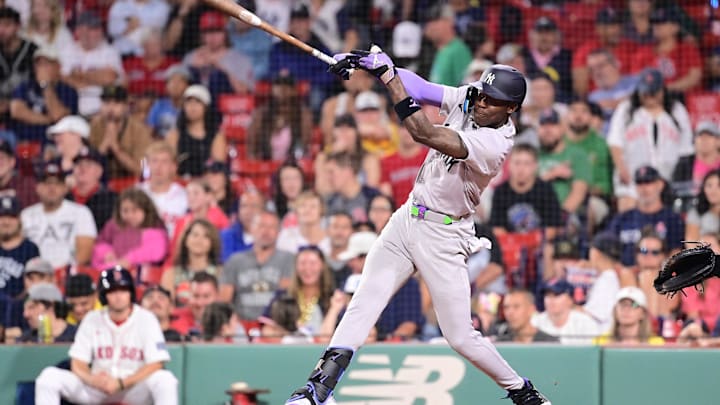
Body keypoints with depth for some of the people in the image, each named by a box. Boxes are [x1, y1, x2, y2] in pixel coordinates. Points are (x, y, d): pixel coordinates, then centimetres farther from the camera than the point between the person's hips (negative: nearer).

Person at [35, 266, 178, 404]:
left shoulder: (145, 319, -6)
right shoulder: (92, 320, 2)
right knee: (49, 376, -18)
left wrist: (121, 383, -23)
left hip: (134, 386, -2)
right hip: (96, 387, 2)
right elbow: (77, 364, 0)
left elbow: (155, 364, -13)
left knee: (165, 379, -34)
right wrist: (91, 379, -24)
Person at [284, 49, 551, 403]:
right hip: (407, 219, 7)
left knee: (461, 336, -3)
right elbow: (416, 87, -6)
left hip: (444, 237, -7)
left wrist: (386, 75, -32)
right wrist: (373, 64, -25)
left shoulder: (496, 142, -25)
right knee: (365, 301, -6)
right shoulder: (466, 99, -2)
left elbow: (423, 134, -32)